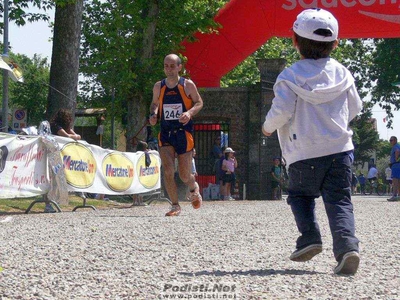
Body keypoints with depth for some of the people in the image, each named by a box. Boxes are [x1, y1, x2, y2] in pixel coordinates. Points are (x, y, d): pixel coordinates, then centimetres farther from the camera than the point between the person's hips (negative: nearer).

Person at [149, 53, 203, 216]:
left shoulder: (188, 85, -4)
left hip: (183, 132, -2)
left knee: (184, 175, 3)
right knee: (167, 171, -14)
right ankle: (175, 206, -3)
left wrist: (190, 112, -16)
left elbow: (199, 102, 4)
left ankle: (194, 189, 39)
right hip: (165, 133, 2)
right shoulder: (158, 87, 3)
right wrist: (153, 114, -4)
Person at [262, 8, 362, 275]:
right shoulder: (342, 73, 8)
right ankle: (347, 245, -20)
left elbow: (281, 111, -13)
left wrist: (268, 126, 8)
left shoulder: (290, 77, -6)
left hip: (305, 154, -2)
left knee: (300, 195, 19)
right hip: (340, 149, 3)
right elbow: (355, 108, 17)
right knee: (339, 201, 1)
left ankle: (310, 237, 2)